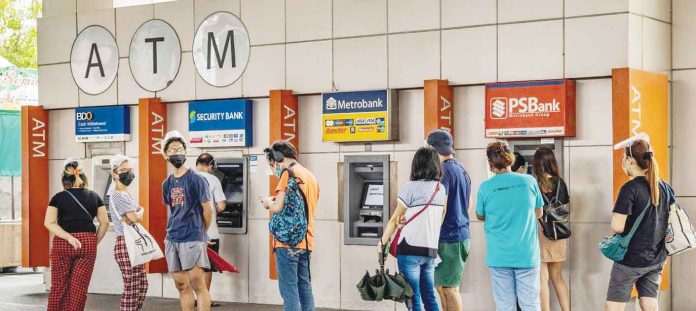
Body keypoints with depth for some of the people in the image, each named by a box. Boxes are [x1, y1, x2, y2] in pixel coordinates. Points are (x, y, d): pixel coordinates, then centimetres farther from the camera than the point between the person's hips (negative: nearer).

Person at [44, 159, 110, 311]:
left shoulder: (58, 197, 2)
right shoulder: (94, 196, 9)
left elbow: (49, 222, -9)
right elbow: (104, 222, 7)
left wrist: (69, 238, -13)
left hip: (63, 244, -1)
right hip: (88, 244, 1)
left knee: (59, 286, 8)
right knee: (79, 288, 3)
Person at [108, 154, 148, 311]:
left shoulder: (126, 195, 18)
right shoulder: (118, 195, -12)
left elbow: (139, 215, 11)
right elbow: (136, 217, -18)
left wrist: (135, 214, -11)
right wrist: (140, 211, 3)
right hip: (126, 244, -10)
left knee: (141, 286, 12)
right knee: (131, 288, -8)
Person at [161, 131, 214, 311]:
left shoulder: (195, 179, -6)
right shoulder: (167, 184, 12)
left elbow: (208, 209, -5)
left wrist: (201, 232, 6)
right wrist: (176, 228, 12)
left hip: (193, 238, -6)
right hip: (172, 239, 6)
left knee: (197, 284, -8)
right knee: (182, 286, 9)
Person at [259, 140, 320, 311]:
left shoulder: (288, 173, -9)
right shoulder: (311, 176, 18)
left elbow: (278, 207, -17)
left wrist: (269, 202, 4)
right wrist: (275, 201, 18)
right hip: (306, 241, 8)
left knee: (289, 289, -6)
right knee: (305, 288, 10)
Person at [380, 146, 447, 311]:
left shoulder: (410, 188, -9)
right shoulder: (441, 189, 8)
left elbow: (394, 220, -4)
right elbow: (441, 219, 11)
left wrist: (382, 243, 6)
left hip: (410, 250, -6)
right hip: (431, 250, 6)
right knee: (429, 297, 13)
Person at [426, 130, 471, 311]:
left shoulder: (444, 170, -13)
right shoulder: (462, 170, 15)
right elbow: (468, 205, 21)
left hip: (448, 238, -9)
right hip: (462, 234, 9)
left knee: (449, 288, -4)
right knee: (441, 286, 14)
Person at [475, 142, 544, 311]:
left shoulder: (485, 187, -7)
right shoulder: (529, 181, -3)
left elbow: (480, 216, 10)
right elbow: (538, 213, 10)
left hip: (499, 257, -1)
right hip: (527, 255, 1)